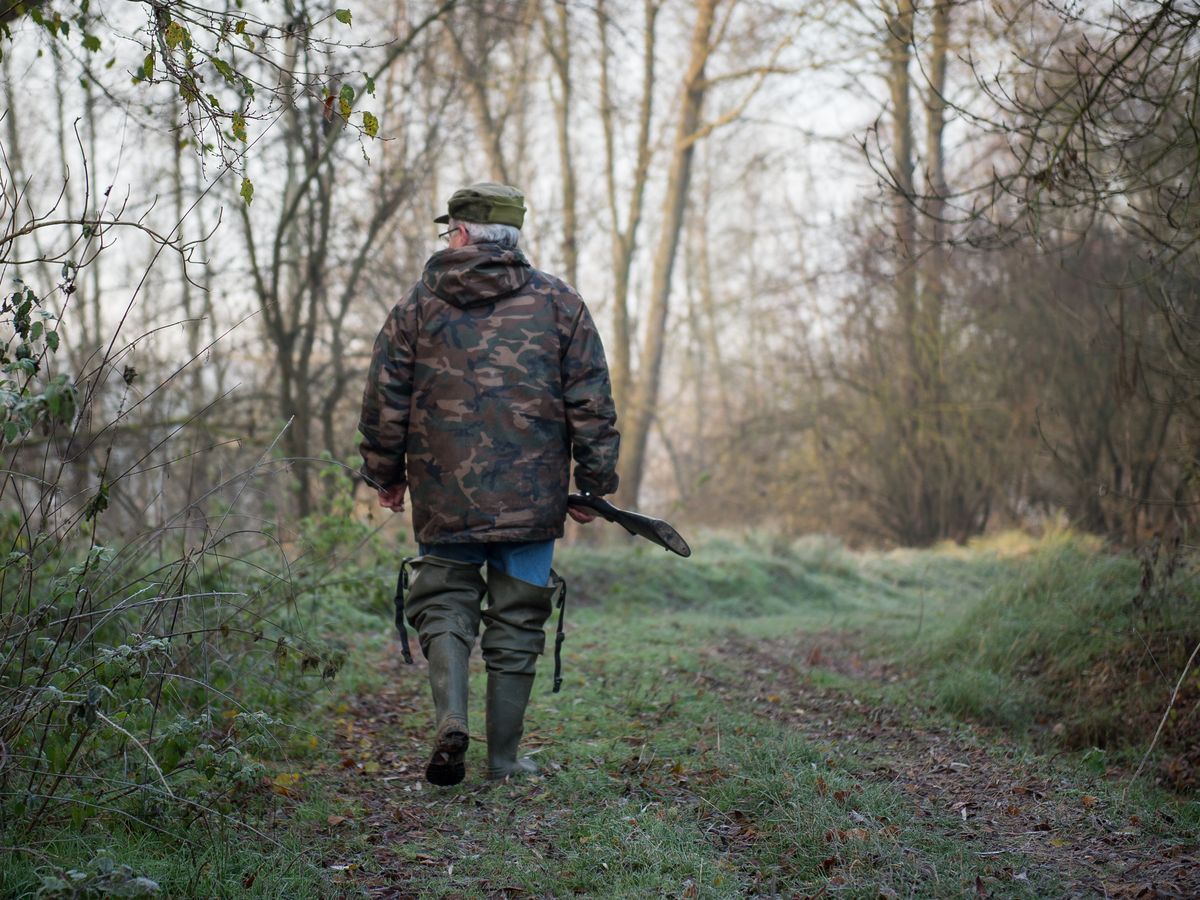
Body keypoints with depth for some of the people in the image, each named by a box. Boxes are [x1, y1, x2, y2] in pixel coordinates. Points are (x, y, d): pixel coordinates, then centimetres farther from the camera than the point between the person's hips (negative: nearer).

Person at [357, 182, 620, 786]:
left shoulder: (419, 304, 4)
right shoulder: (559, 302, 4)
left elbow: (384, 398, 5)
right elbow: (591, 402, 1)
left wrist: (385, 475, 17)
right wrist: (594, 483, 8)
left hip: (444, 498, 0)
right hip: (532, 499, 0)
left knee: (444, 603, 13)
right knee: (516, 620, 8)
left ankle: (451, 717, -11)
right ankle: (503, 758, 12)